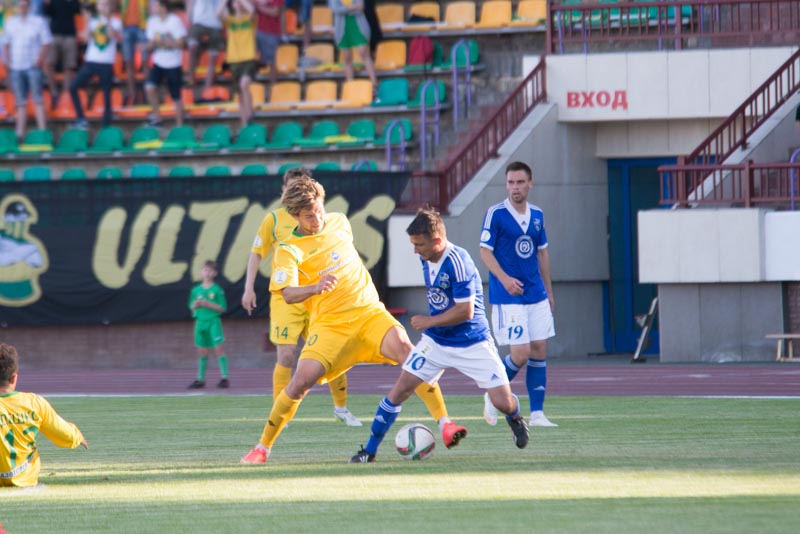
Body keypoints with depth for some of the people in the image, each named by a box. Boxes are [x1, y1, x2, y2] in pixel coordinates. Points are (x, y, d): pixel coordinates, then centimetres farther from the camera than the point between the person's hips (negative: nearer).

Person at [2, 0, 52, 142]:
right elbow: (6, 44, 17)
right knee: (20, 102, 7)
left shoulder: (39, 22, 0)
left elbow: (46, 43, -1)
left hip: (33, 66, -4)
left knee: (37, 100, -9)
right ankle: (20, 133, 9)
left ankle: (42, 131, -11)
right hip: (16, 67, 4)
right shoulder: (10, 22, 12)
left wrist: (40, 60, -11)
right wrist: (8, 61, 4)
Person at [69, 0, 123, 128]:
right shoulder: (93, 21, 9)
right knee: (73, 87, -9)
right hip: (91, 61, 2)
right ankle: (81, 118, -3)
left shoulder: (115, 22, 4)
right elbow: (87, 37, -5)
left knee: (106, 94, 1)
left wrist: (107, 21, -16)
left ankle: (106, 125, 8)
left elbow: (114, 36, -14)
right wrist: (87, 22, -13)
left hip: (106, 64, -2)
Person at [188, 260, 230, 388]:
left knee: (218, 348, -10)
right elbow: (192, 307, 15)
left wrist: (209, 304, -15)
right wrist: (196, 305, -7)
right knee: (202, 351, 9)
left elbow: (222, 308, -4)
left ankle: (224, 378, -8)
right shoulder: (196, 290, 9)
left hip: (213, 321, -4)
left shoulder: (217, 290, -3)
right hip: (200, 321, 4)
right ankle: (200, 379, 16)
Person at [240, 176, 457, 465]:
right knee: (301, 381, -17)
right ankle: (262, 447, 2)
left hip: (369, 310, 3)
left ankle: (445, 424, -25)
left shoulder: (338, 222, 10)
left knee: (404, 348, -23)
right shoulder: (288, 249, -6)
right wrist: (315, 288, -40)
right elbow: (288, 294, -20)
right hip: (329, 322, -3)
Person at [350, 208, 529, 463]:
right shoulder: (426, 259, 0)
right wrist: (430, 322, 13)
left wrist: (429, 322, -15)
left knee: (503, 402, -8)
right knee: (400, 390, -7)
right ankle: (369, 450, 2)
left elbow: (465, 311, -24)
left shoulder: (458, 262, -24)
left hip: (473, 344, -6)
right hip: (436, 341, 6)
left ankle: (515, 420, 29)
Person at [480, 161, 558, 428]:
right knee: (521, 354, -11)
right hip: (507, 297, -6)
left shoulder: (537, 215, 10)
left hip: (536, 296, 6)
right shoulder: (496, 214, -7)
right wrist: (504, 278, -24)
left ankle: (537, 413, 6)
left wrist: (549, 292, 20)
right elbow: (485, 251, -9)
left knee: (539, 350, 2)